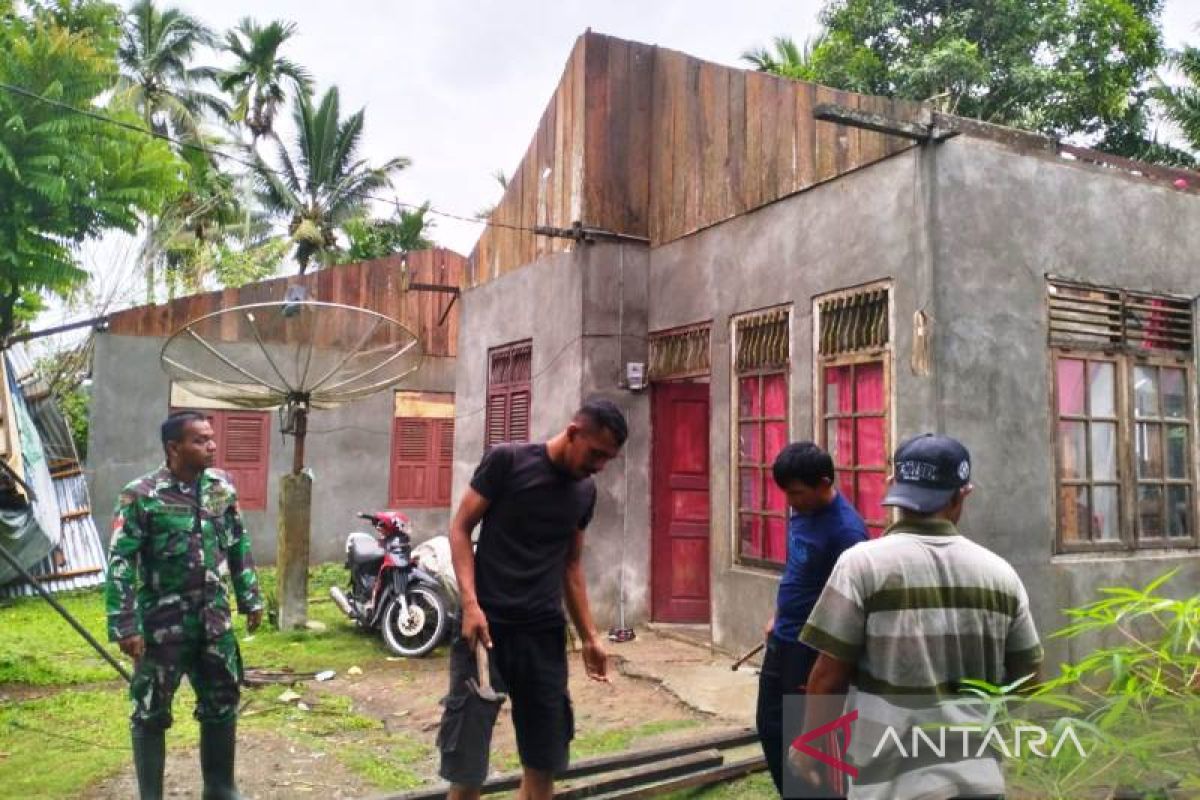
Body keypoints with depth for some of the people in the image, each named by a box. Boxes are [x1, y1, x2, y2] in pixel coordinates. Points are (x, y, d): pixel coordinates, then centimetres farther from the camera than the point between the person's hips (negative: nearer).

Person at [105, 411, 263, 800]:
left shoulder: (222, 487, 2)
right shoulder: (141, 495, -14)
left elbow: (239, 547, 11)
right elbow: (121, 563, -14)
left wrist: (251, 599, 12)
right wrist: (125, 626, -18)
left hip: (214, 623, 5)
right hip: (163, 626, -5)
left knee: (222, 705, 15)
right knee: (151, 713, 8)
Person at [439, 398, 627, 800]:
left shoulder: (585, 492, 10)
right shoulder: (507, 461, -7)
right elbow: (460, 529, -5)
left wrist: (589, 636, 15)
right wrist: (470, 603, -16)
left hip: (545, 633, 5)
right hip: (487, 625, -5)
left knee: (544, 760, 11)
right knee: (466, 764, -1)